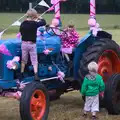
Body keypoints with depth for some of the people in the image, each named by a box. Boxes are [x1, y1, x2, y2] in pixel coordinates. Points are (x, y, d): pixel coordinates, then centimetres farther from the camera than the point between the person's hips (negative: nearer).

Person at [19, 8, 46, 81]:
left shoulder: (23, 24, -1)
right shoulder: (34, 23, -14)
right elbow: (44, 22, -5)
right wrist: (39, 18, 10)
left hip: (24, 43, 4)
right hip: (32, 44, -4)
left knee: (23, 60, 17)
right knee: (34, 61, 3)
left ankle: (21, 75, 24)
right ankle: (36, 75, -10)